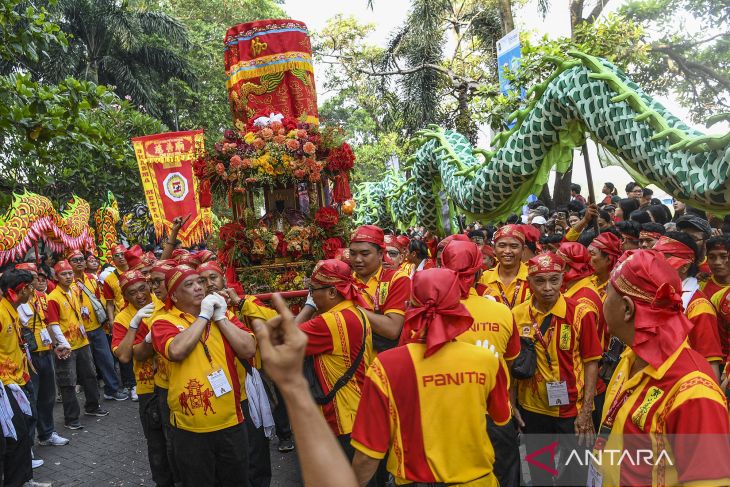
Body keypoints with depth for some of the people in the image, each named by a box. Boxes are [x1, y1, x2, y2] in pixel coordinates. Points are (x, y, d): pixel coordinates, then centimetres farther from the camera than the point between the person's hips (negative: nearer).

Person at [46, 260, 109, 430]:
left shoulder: (75, 290, 5)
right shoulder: (53, 298, -17)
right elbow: (53, 325, -20)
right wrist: (64, 344, -24)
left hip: (82, 342, 7)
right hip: (66, 347, -7)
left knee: (90, 375, 18)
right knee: (68, 383, 1)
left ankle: (92, 407, 35)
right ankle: (71, 418, 12)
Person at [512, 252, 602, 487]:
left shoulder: (581, 313, -15)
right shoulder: (517, 315, -8)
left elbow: (591, 362, -10)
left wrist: (586, 410, -11)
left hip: (572, 409, -2)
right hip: (532, 409, 2)